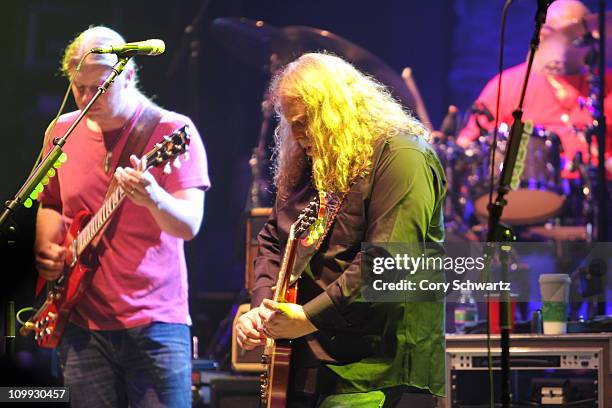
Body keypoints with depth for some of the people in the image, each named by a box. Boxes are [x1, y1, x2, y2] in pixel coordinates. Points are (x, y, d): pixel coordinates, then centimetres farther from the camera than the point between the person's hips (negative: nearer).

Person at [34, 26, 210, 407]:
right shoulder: (62, 132, 9)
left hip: (155, 322, -4)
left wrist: (153, 199, -33)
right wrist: (48, 249, 4)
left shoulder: (172, 131, -5)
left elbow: (189, 224, -13)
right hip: (83, 323, 4)